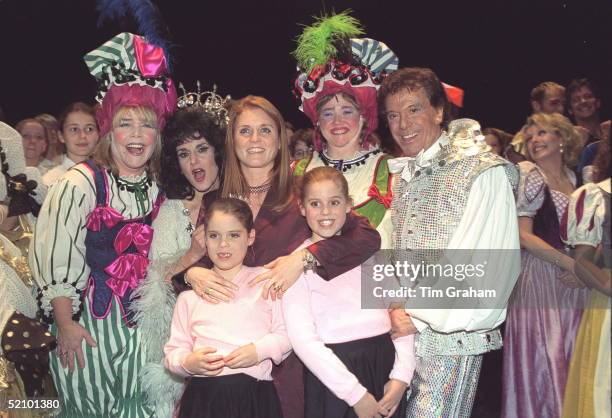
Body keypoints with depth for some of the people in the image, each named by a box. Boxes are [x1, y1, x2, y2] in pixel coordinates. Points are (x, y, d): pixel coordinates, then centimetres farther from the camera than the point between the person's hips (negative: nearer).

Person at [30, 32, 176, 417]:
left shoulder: (160, 185, 1)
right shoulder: (82, 183, -16)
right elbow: (56, 260, -14)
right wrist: (65, 325, -12)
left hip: (142, 323, 5)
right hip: (89, 323, -4)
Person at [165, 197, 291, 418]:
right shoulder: (190, 293, 11)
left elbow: (286, 333, 3)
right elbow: (174, 350, 10)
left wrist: (260, 350, -13)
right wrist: (188, 363, -10)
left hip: (254, 393, -1)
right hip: (202, 396, 1)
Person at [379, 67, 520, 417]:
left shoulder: (483, 172, -10)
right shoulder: (403, 175, 13)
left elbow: (493, 266, -17)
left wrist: (420, 317, -14)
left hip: (452, 338, -6)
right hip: (403, 333, 6)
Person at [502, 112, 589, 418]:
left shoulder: (575, 179, 13)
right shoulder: (527, 175, -2)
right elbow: (524, 235, -10)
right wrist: (569, 263, -14)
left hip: (573, 281, 5)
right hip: (538, 275, -5)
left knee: (568, 359, 8)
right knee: (541, 360, -2)